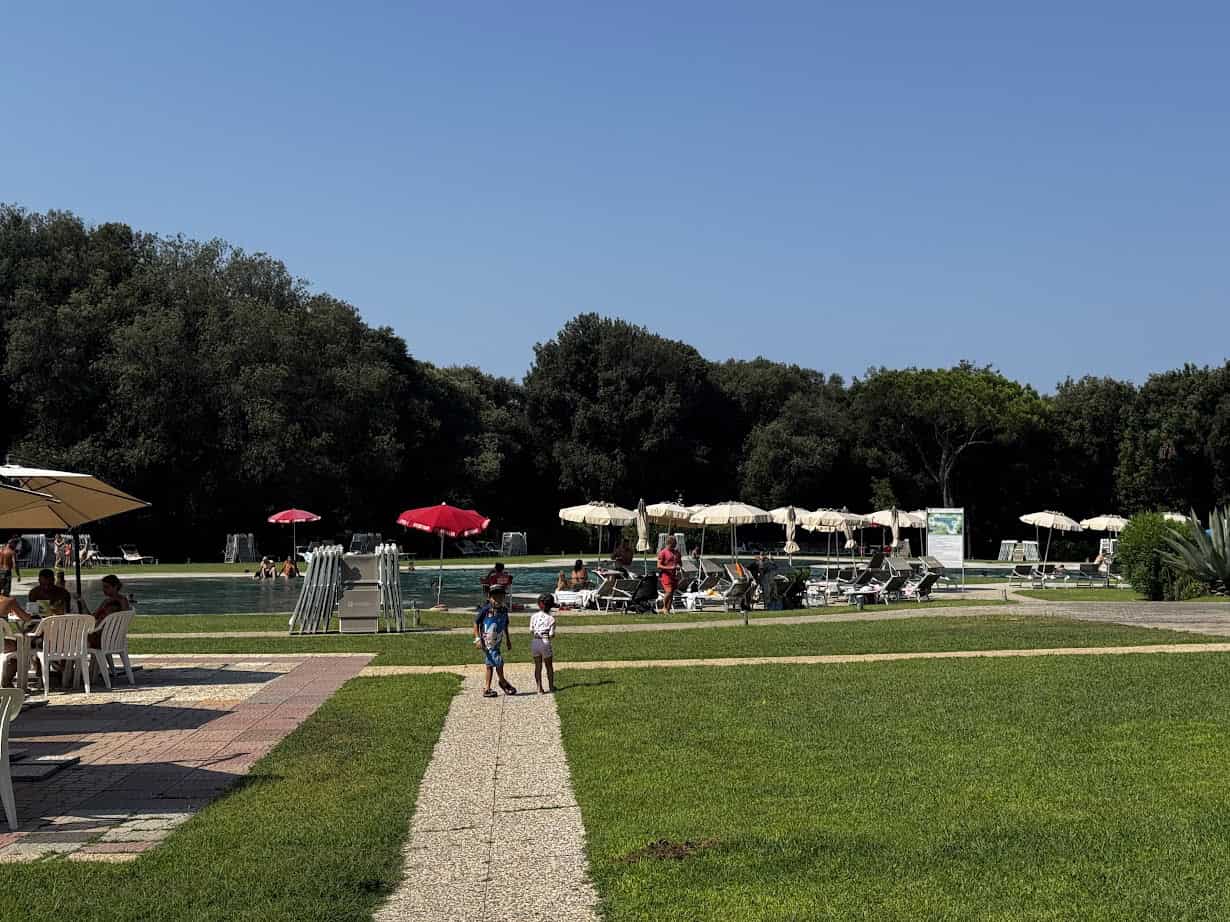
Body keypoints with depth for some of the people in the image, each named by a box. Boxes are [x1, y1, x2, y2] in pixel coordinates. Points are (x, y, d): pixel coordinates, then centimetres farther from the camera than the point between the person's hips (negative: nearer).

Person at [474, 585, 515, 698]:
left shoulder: (504, 610, 5)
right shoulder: (485, 609, -13)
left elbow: (505, 626, 19)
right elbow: (476, 623, -6)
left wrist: (508, 640, 22)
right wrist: (478, 639, -13)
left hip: (496, 642, 6)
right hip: (487, 642, -6)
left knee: (490, 665, 11)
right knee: (498, 661, -11)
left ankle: (487, 689, 16)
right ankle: (503, 682, 11)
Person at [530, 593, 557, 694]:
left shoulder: (534, 616, 3)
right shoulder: (551, 618, -6)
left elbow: (531, 631, -2)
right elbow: (551, 634, -7)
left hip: (534, 642, 3)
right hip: (545, 642, -3)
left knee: (538, 666, 10)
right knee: (549, 666, 15)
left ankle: (539, 688, 7)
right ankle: (551, 686, 25)